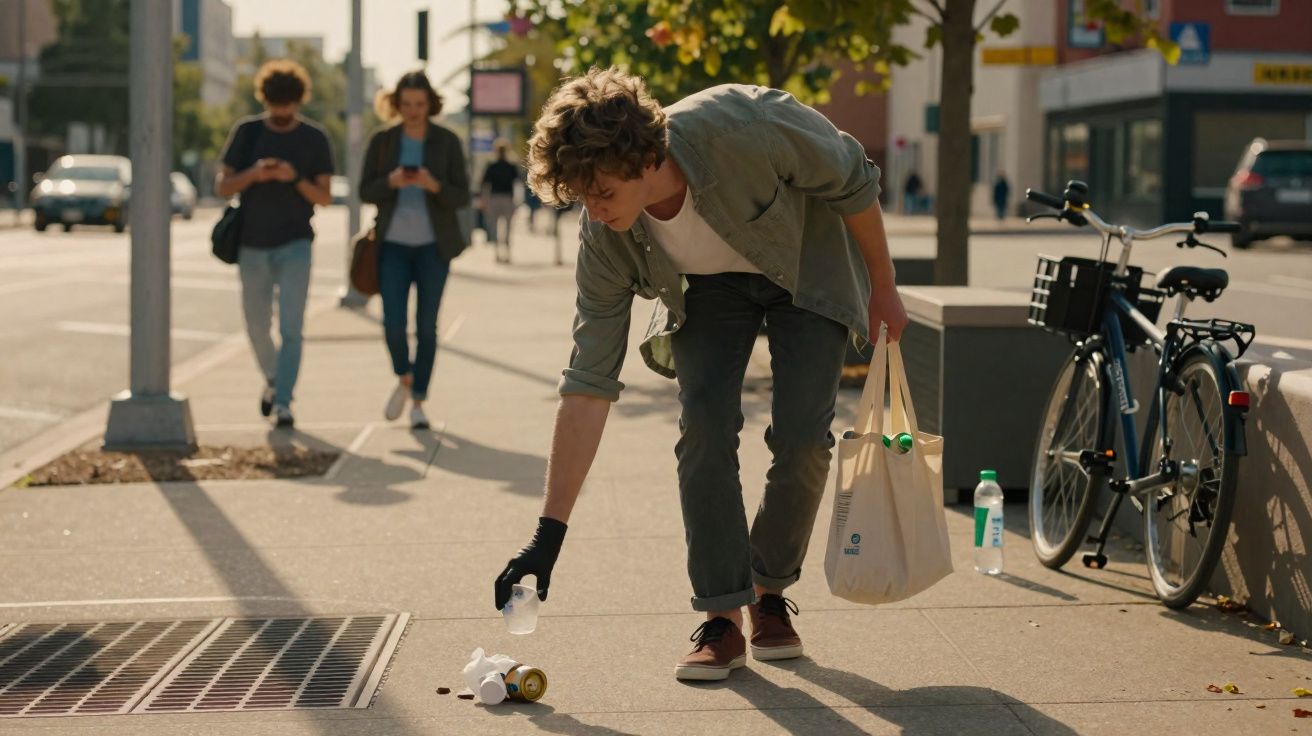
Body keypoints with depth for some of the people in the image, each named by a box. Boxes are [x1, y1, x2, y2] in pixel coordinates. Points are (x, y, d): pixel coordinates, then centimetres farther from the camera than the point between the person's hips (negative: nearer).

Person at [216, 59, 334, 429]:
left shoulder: (314, 138, 0)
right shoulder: (245, 132, 2)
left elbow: (325, 197, -1)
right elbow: (221, 187, 1)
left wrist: (294, 178, -20)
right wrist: (252, 175, -19)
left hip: (295, 245, -2)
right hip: (253, 245, 2)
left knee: (291, 326, -12)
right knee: (257, 326, 11)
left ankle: (283, 402, -12)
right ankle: (273, 379, 37)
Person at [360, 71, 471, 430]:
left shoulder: (447, 142, -3)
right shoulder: (382, 141, 0)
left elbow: (461, 197, -5)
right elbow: (366, 192, -1)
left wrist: (433, 185, -25)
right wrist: (391, 182, -21)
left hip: (433, 245, 0)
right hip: (393, 244, 1)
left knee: (426, 326, 0)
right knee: (393, 324, -8)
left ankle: (418, 403, 11)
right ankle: (404, 379, 21)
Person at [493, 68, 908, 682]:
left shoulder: (740, 126, -41)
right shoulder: (605, 241, -27)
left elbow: (853, 181, -21)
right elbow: (588, 386, -23)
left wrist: (883, 287, -10)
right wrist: (548, 533, -25)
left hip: (809, 267, -2)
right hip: (710, 286, 2)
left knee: (802, 436, -13)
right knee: (704, 425, -18)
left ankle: (771, 592, 10)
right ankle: (722, 619, -8)